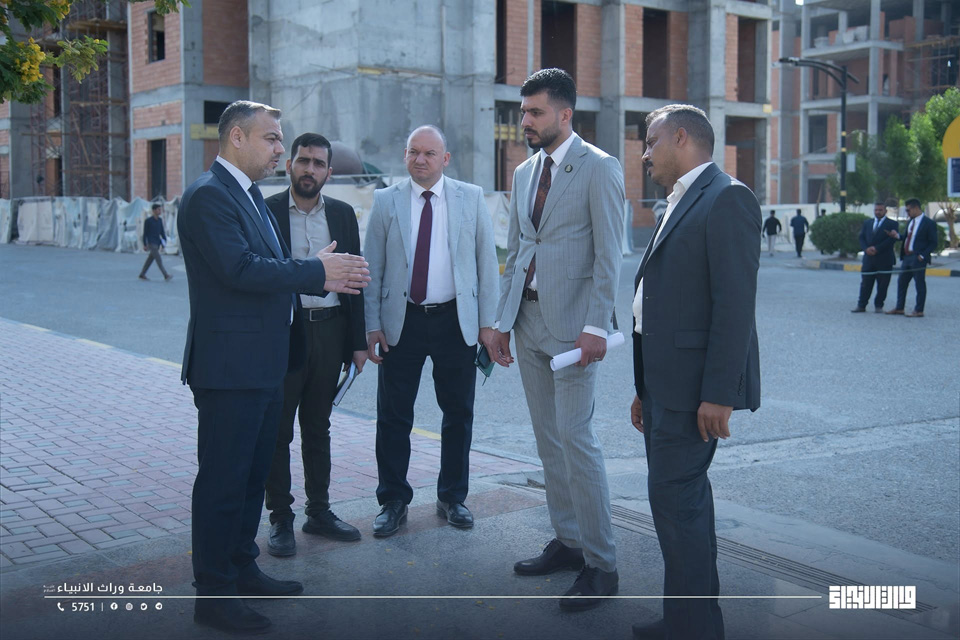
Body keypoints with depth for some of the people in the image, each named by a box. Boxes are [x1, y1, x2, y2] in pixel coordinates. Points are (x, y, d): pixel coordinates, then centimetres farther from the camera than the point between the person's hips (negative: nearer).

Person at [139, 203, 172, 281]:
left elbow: (162, 231, 15)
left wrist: (164, 240, 1)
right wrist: (145, 245, -7)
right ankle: (166, 275, -16)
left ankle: (142, 275, 21)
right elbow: (145, 233, -5)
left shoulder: (160, 220, 10)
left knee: (150, 259, 11)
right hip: (151, 243, -7)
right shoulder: (148, 221, -7)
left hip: (157, 243, 7)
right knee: (159, 259, -12)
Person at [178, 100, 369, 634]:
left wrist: (327, 279, 4)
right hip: (230, 366, -10)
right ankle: (214, 594, 12)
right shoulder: (210, 196, -15)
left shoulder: (251, 195, 16)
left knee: (253, 474, 19)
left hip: (264, 365, 10)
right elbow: (241, 269, -25)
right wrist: (317, 271, -17)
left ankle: (243, 570, 34)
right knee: (223, 481, 0)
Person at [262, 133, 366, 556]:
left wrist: (358, 341, 5)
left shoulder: (343, 214, 8)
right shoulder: (265, 212, -3)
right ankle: (280, 518, 15)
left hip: (330, 330, 4)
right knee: (277, 430, 4)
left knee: (318, 427, 14)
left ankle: (319, 511, 25)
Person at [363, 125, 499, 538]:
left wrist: (487, 321, -1)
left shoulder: (471, 198, 4)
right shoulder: (386, 201, 3)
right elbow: (372, 268, 3)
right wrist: (373, 325, -3)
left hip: (456, 321, 1)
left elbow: (487, 261, 4)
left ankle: (452, 497, 26)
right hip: (401, 322, 0)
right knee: (393, 416, 3)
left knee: (458, 414, 9)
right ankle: (393, 501, 18)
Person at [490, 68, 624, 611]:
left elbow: (608, 255, -12)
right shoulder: (525, 173, 15)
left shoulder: (600, 169, -7)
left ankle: (601, 565, 1)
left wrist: (596, 327, -18)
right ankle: (568, 542, 23)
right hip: (528, 321, 8)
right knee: (549, 440, 12)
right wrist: (503, 321, 14)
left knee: (576, 438, -9)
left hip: (572, 323, -7)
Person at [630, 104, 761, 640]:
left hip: (696, 384, -10)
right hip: (668, 381, 10)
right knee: (685, 495, 15)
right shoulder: (682, 206, 19)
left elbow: (735, 301, -19)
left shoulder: (727, 198, -11)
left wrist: (719, 394, -23)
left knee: (675, 495, -8)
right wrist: (646, 389, 18)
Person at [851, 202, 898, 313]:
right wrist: (866, 248, -9)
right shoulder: (867, 223, 15)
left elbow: (892, 239, -11)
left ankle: (878, 306, 11)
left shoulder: (892, 224, 1)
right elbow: (861, 237, 10)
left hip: (884, 259, -3)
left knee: (882, 285, 2)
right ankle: (861, 305, 7)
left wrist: (876, 248, -17)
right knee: (865, 283, 4)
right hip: (868, 258, 4)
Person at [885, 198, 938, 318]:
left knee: (920, 284, -1)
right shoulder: (910, 222, 15)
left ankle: (919, 311, 5)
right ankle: (899, 308, 18)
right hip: (907, 257, 8)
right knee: (902, 282, 10)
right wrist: (897, 236, 1)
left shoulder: (929, 223, -9)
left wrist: (922, 255, -18)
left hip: (918, 259, -8)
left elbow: (933, 243, -9)